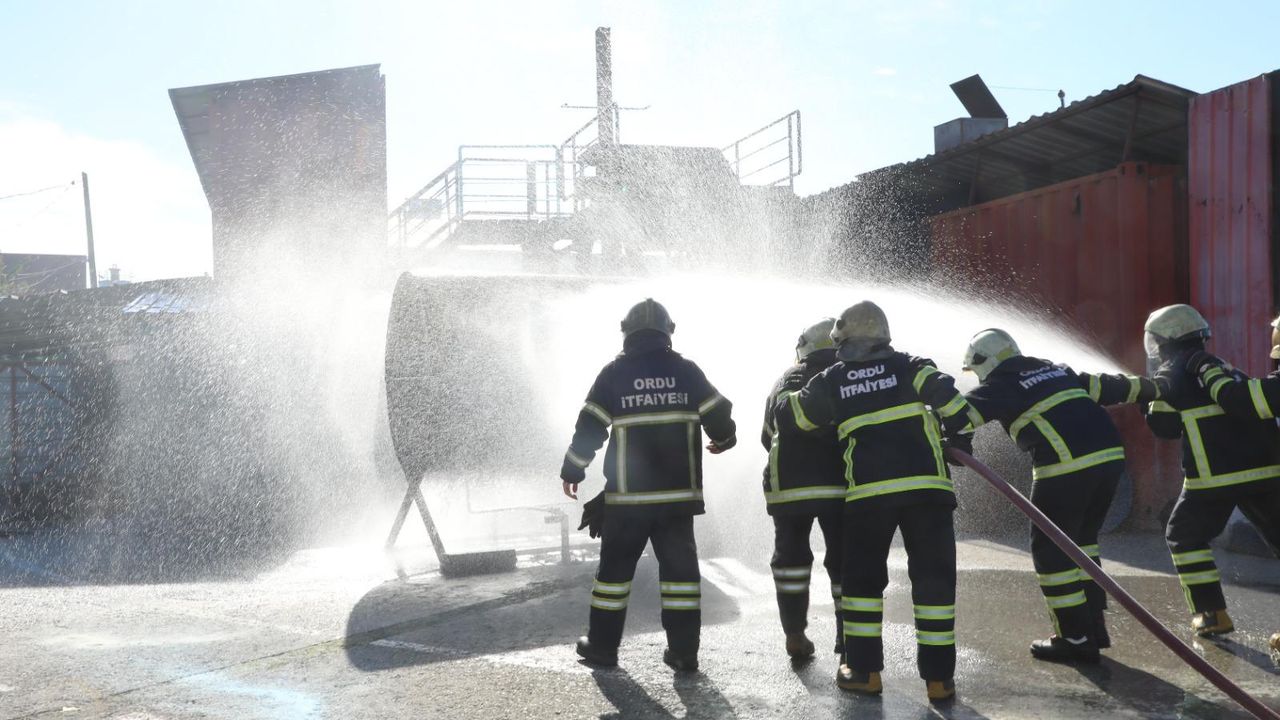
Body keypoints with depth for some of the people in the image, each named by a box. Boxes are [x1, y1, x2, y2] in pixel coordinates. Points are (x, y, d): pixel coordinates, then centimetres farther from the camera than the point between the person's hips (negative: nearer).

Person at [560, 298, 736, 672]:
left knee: (615, 567, 11)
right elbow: (719, 415, 6)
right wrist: (724, 438, 28)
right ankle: (684, 651, 5)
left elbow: (590, 427, -2)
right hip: (678, 494, 1)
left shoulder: (614, 373, -3)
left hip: (627, 495, -1)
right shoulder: (686, 371, 0)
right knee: (680, 567, 6)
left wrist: (571, 471, 10)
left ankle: (602, 645, 17)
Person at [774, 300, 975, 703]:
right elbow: (948, 398, -3)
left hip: (868, 491, 0)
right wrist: (961, 436, 13)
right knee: (934, 578, 6)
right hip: (926, 484, 0)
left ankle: (863, 670, 14)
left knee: (862, 577, 14)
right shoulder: (909, 367, 10)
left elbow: (787, 418, 21)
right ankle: (939, 677, 5)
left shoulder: (831, 382, 12)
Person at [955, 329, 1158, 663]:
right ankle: (1093, 625, 25)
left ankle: (1076, 638, 5)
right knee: (1081, 540, 22)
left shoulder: (1000, 385, 3)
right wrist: (1148, 389, 43)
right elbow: (1105, 386, 31)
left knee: (1050, 549, 4)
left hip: (1067, 467, -8)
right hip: (1110, 456, 8)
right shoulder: (1054, 370, 24)